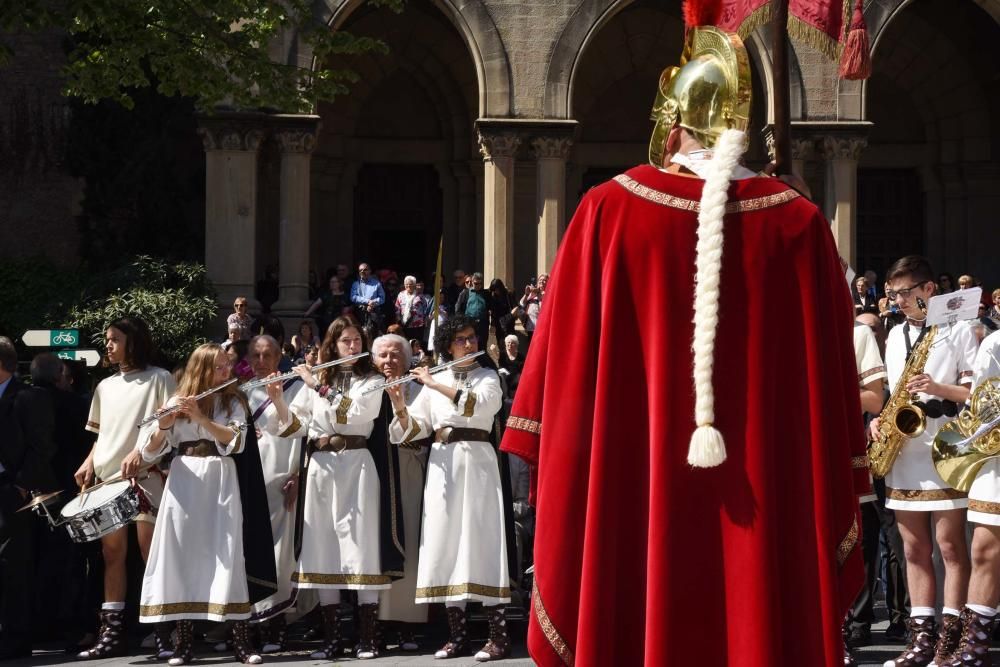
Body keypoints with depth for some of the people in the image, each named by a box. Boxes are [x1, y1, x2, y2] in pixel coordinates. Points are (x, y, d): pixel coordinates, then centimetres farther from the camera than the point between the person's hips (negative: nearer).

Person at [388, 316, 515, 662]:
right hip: (442, 465, 4)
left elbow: (479, 404, -17)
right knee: (446, 543, 1)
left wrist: (436, 385, -16)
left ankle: (499, 635, -11)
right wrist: (400, 406, -9)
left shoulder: (488, 377, 6)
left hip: (476, 462, -4)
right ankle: (457, 634, 6)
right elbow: (415, 429, 10)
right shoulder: (435, 380, 14)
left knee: (481, 541, -10)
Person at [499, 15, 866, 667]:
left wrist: (557, 475, 10)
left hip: (638, 490, 0)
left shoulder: (611, 210, -3)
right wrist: (837, 503, 11)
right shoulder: (798, 223, 0)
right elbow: (831, 374, 2)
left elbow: (564, 362, 0)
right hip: (770, 498, 1)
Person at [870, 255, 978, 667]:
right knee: (915, 548, 6)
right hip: (902, 453, 6)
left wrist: (938, 389, -19)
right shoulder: (895, 335, 17)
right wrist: (880, 420, 3)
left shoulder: (958, 329, -1)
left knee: (949, 545, -4)